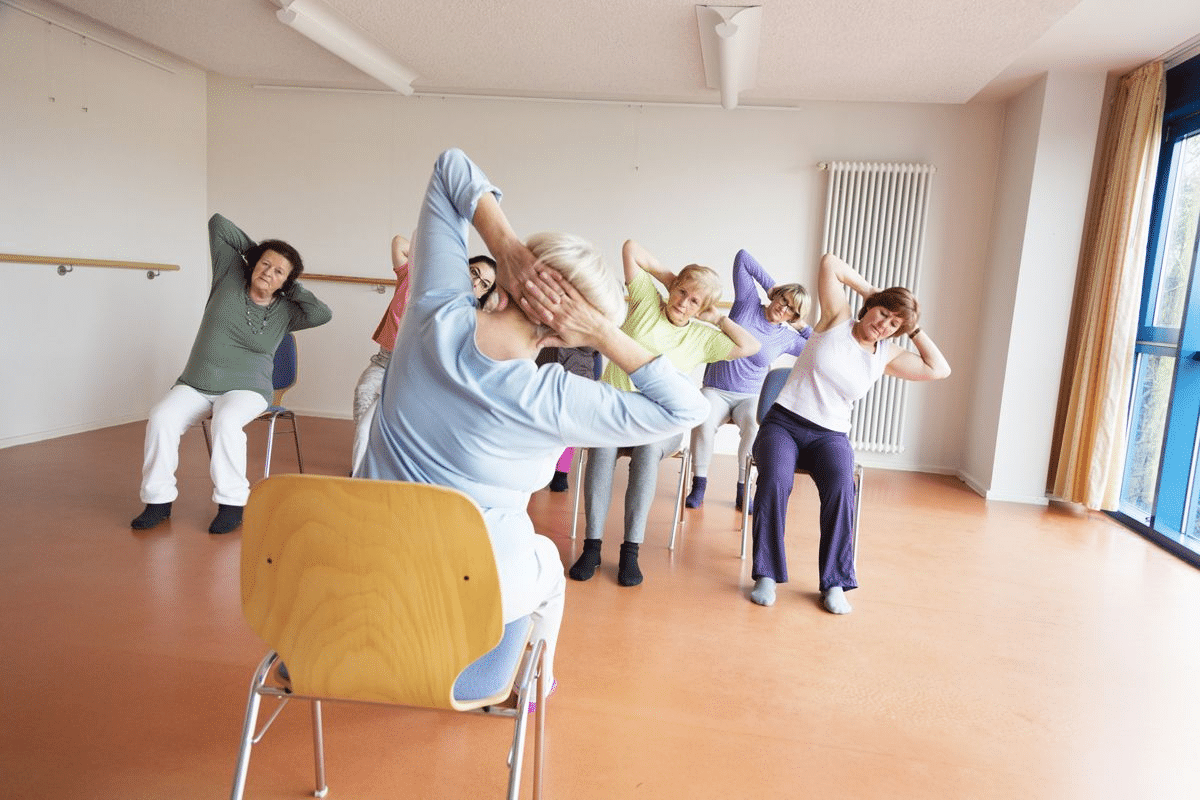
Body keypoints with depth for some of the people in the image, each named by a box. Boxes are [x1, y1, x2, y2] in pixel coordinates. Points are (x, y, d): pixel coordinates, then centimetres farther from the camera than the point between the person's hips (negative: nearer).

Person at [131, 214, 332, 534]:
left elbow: (323, 314, -19)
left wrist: (292, 287, -7)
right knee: (161, 418, -25)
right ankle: (158, 500, -12)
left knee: (226, 421, -35)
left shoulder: (285, 312, 0)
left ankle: (232, 504, -23)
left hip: (246, 389, -2)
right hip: (195, 385, 3)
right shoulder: (230, 276, 3)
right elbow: (218, 223, 6)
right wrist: (253, 249, 9)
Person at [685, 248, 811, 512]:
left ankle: (743, 490, -17)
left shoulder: (787, 338, 6)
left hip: (751, 397, 1)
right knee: (704, 422, -34)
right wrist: (771, 285, 2)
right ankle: (699, 484, -14)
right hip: (715, 391, -1)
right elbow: (742, 257, 3)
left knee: (756, 426, -34)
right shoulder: (748, 302, 2)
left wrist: (804, 327, 5)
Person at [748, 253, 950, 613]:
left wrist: (914, 329, 8)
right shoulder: (838, 319, 3)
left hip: (830, 435, 3)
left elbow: (939, 370, 5)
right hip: (782, 422, -2)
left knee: (841, 487, -31)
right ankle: (766, 575, -22)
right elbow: (830, 262, 0)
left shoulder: (888, 356, 11)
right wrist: (870, 291, 4)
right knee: (774, 481, -33)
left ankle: (835, 583, -20)